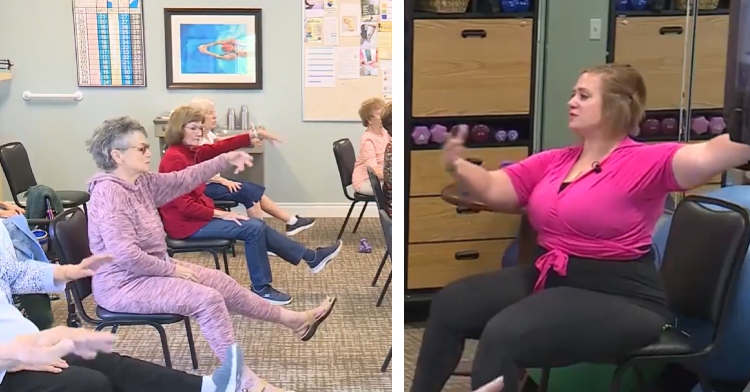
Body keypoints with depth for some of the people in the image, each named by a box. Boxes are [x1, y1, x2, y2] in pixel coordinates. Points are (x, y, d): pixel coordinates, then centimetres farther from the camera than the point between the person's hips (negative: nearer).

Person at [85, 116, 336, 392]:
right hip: (123, 284, -10)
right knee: (207, 299, -21)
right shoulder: (108, 193, -24)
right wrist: (171, 269, -19)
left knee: (222, 283, 9)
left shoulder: (142, 183, 4)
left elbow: (184, 180, 10)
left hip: (153, 269, 10)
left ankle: (294, 321, 21)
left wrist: (225, 160, 2)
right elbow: (125, 254, -29)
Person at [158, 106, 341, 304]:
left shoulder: (190, 152, 7)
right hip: (186, 222, -10)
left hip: (197, 214, 10)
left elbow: (221, 147, 4)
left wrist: (253, 135, -6)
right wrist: (221, 214, -19)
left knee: (257, 225, 7)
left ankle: (312, 258, 12)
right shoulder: (174, 158, -21)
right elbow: (184, 206, -24)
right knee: (253, 228, -12)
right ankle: (261, 289, -1)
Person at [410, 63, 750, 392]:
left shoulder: (643, 162, -11)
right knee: (450, 303, 3)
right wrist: (457, 167, -11)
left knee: (503, 334, -27)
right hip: (548, 278, 8)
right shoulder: (554, 161, 10)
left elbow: (708, 156, -29)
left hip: (618, 298, -8)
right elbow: (493, 189, 8)